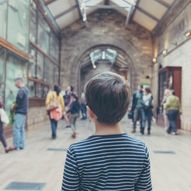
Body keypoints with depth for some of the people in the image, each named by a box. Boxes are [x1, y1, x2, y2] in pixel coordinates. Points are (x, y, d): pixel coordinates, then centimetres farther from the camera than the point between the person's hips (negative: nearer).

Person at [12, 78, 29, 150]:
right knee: (21, 128, 12)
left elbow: (18, 103, -17)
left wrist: (14, 107, 2)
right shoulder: (26, 89, 13)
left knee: (16, 129, -7)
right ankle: (21, 145, 15)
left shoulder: (21, 91, -16)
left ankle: (17, 146, -5)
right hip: (24, 112, 10)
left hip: (20, 112, -10)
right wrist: (15, 105, 6)